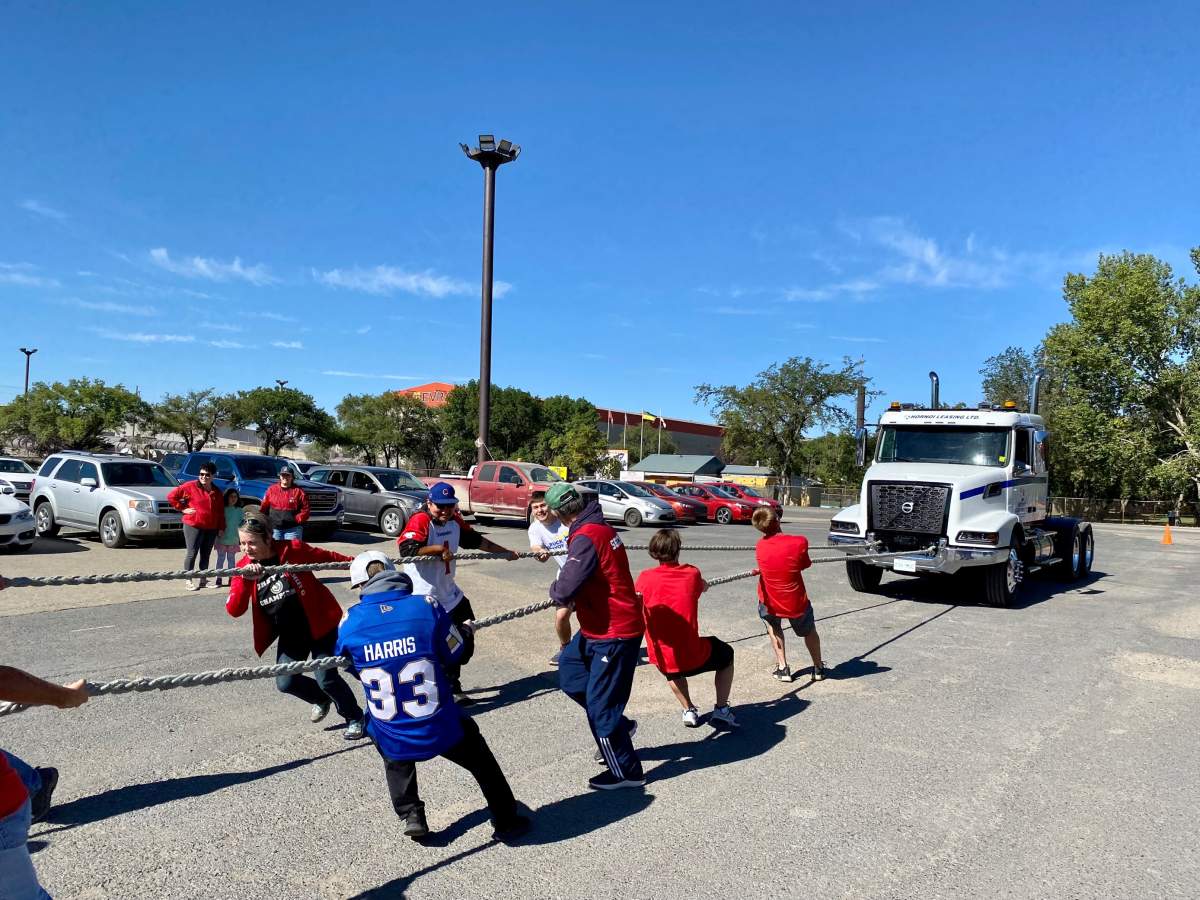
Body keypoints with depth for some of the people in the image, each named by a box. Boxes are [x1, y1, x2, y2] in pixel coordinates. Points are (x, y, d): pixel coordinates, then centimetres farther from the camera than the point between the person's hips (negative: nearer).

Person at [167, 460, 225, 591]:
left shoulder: (217, 492, 10)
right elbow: (171, 496, -2)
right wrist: (183, 509, -6)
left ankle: (203, 579, 19)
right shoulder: (190, 486, -4)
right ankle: (189, 581, 1)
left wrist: (221, 527, 8)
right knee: (192, 554, -4)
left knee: (205, 554, 10)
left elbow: (221, 511, 13)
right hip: (193, 526, -5)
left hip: (211, 528, 5)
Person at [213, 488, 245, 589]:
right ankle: (218, 578, 8)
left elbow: (240, 524, 3)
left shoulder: (239, 510, 2)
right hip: (222, 539, -2)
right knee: (221, 559, 3)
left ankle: (231, 578, 18)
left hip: (233, 540, 2)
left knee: (231, 559, 11)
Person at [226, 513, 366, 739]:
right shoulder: (243, 567, -8)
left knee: (326, 678, -7)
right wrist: (245, 580, -34)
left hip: (319, 624, -5)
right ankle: (322, 699, 33)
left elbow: (326, 557, -4)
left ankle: (355, 718, 20)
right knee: (285, 682, 0)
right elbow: (234, 610, -18)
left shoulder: (293, 550, -18)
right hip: (290, 635, 5)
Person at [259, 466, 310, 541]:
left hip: (292, 529, -3)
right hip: (274, 528, 3)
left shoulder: (299, 491, 0)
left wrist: (295, 520, -14)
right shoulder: (271, 489, 8)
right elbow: (263, 507, 10)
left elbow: (305, 510, -3)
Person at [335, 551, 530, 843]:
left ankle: (410, 815, 26)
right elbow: (454, 655, 1)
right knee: (478, 755, 27)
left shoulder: (351, 622, -9)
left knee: (395, 761, 37)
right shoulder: (427, 606, -12)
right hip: (441, 729, -1)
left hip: (391, 739, 1)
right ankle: (506, 821, 34)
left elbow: (345, 664, 10)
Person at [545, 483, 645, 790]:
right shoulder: (601, 528, 6)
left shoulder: (586, 537, -24)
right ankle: (618, 726, 32)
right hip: (601, 627, 10)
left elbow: (565, 591, -28)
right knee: (570, 672, 22)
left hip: (613, 634, -10)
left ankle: (626, 771, 19)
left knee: (600, 705, 3)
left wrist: (555, 589, -7)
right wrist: (572, 596, 4)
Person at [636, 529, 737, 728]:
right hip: (693, 657, -2)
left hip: (661, 660, 2)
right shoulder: (692, 573, -3)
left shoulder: (645, 578, -8)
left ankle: (689, 711, 30)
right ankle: (721, 711, 24)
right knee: (726, 653, 30)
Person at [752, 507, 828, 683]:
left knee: (773, 626, 32)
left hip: (771, 603, 1)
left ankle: (782, 668, 23)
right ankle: (818, 668, 41)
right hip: (796, 603, -1)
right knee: (809, 630, 29)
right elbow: (804, 565, -2)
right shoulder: (800, 542, -18)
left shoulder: (760, 546, -12)